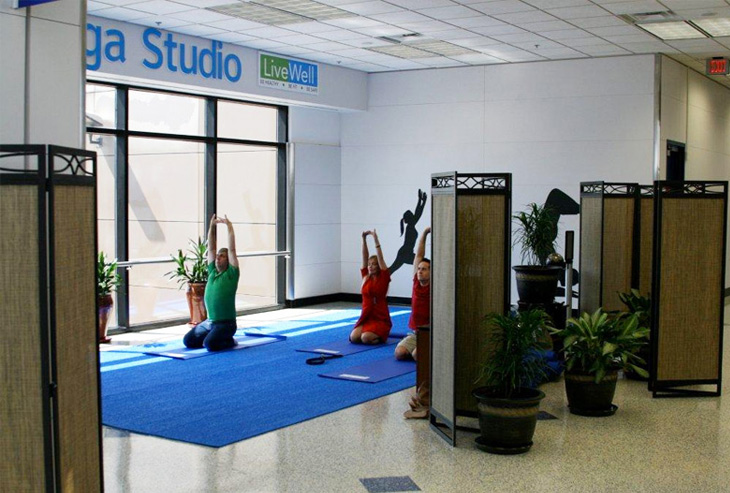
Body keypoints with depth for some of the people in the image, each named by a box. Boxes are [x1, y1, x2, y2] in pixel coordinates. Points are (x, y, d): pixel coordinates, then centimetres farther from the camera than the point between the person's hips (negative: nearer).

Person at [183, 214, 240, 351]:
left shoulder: (231, 274, -6)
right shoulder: (212, 272, 10)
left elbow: (232, 250, -12)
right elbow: (211, 248, 10)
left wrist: (229, 226, -12)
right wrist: (212, 226, 6)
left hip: (226, 323, -7)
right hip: (209, 322, 7)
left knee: (209, 344, -28)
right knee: (188, 341, 1)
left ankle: (229, 341, 2)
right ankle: (215, 337, 18)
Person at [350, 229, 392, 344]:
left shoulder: (383, 278, -3)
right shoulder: (366, 277, 8)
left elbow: (380, 258, -12)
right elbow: (365, 257, 1)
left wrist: (376, 240, -20)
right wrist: (364, 239, -8)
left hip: (381, 319, -5)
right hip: (366, 317, 5)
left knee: (366, 338, -28)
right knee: (354, 337, -19)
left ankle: (382, 335, 5)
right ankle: (372, 333, 13)